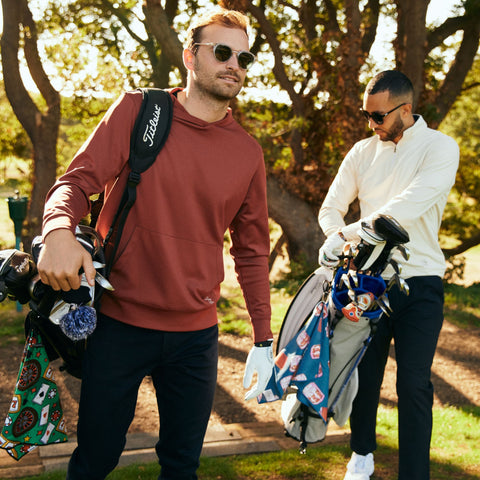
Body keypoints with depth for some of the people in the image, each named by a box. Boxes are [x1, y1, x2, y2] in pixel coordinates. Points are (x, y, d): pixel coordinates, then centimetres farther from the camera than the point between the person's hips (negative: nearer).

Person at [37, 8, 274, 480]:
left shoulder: (247, 153, 5)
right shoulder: (137, 111, -2)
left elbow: (252, 251, 10)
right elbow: (77, 180, -7)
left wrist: (263, 340, 9)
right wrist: (59, 231, -30)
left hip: (196, 334, 3)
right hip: (120, 323, -2)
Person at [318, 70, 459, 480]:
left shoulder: (440, 147, -7)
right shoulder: (363, 152, 7)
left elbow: (408, 207, -21)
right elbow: (331, 208, 9)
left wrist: (346, 234, -23)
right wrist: (338, 238, -14)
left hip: (419, 284, -4)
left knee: (414, 385, -4)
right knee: (364, 373, 11)